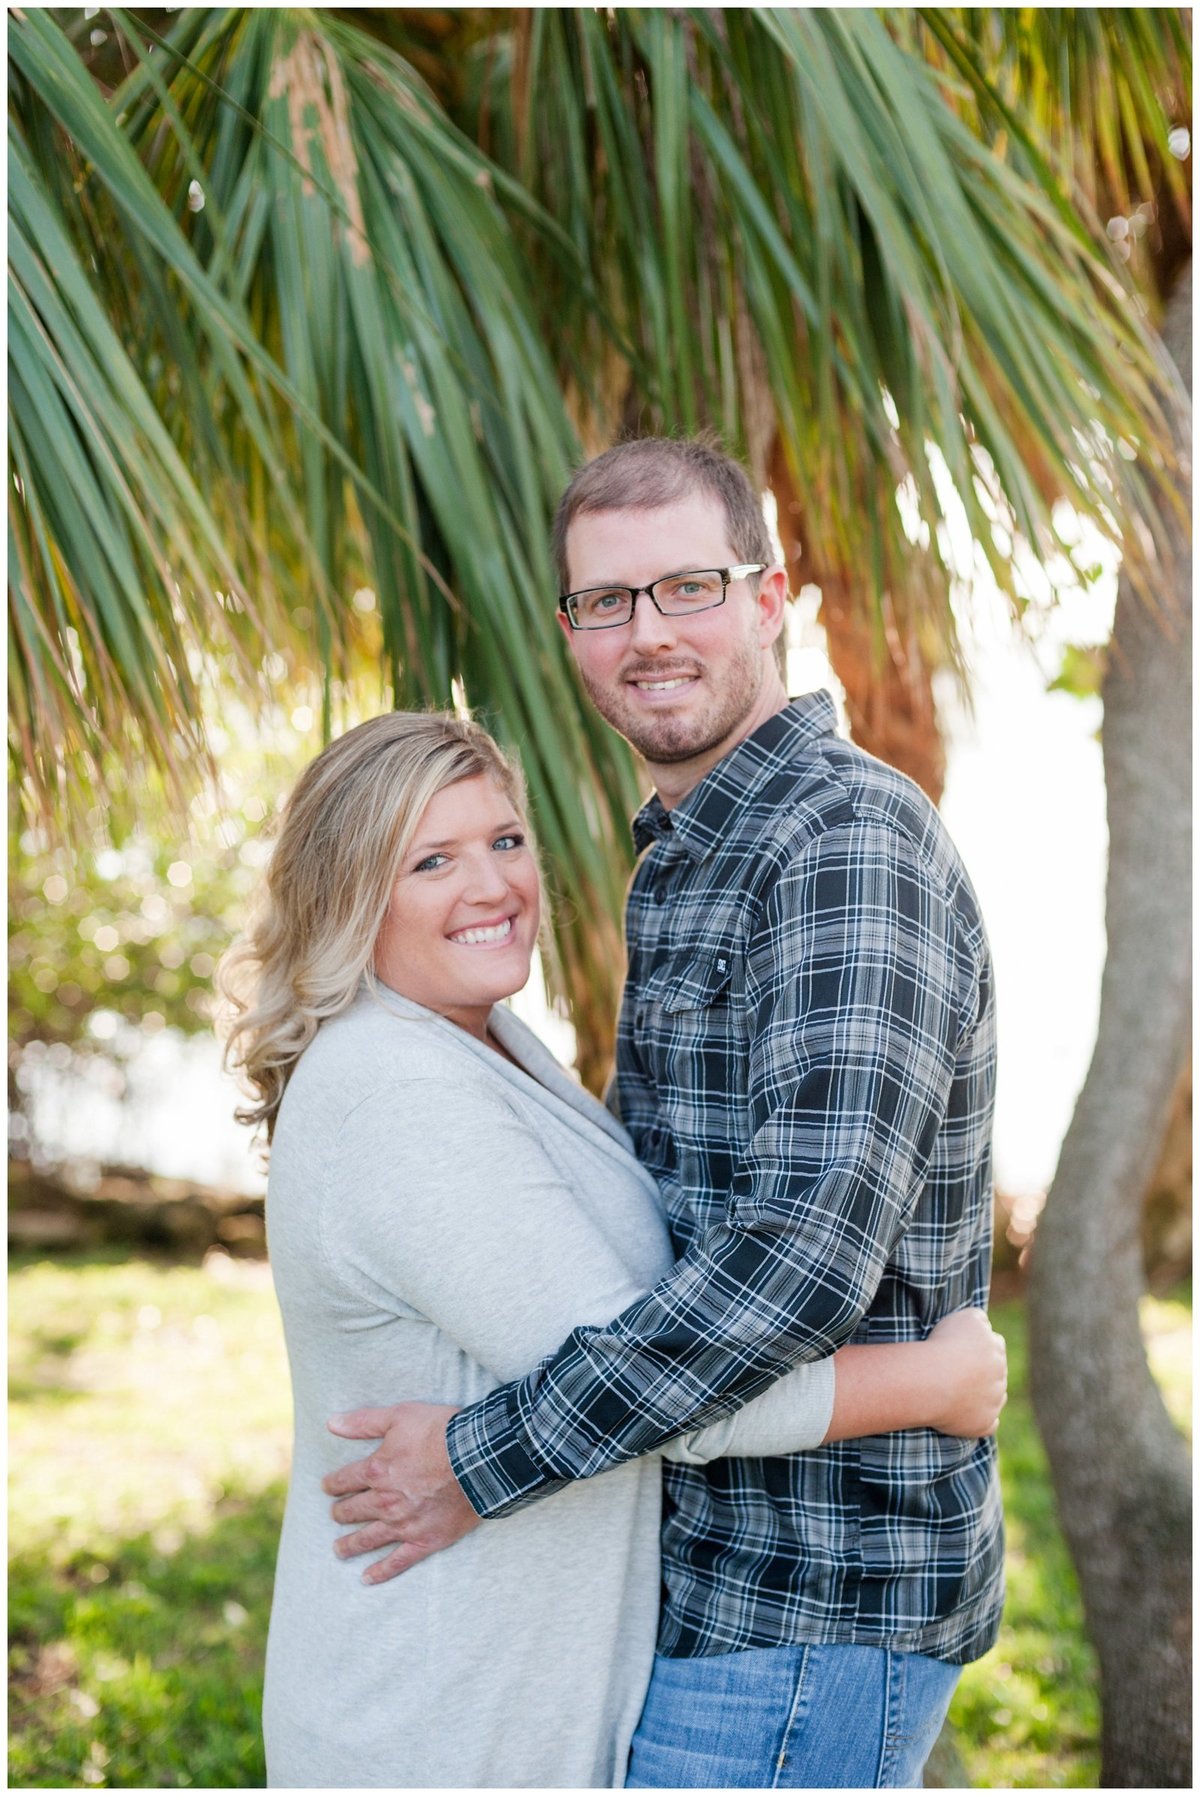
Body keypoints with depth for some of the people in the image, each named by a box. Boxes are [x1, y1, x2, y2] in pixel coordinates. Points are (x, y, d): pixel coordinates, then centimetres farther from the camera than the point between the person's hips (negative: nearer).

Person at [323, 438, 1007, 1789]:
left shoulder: (851, 844, -19)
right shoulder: (688, 865, 13)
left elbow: (809, 1255, -29)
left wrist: (484, 1461, -23)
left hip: (806, 1601, -10)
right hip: (733, 1557, 10)